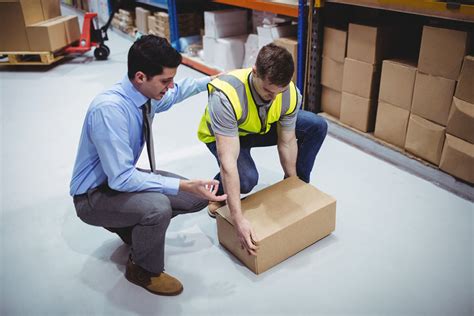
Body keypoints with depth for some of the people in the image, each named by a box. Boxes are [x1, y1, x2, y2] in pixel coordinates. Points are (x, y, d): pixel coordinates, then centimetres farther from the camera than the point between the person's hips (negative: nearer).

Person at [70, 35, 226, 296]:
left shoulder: (149, 94, -10)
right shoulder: (109, 110, -33)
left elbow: (175, 93, 17)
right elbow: (121, 178, -33)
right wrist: (183, 186, -36)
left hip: (123, 177, 8)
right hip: (95, 195, -8)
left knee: (198, 196, 2)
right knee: (158, 206, -35)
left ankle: (133, 226, 18)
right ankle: (143, 270, -5)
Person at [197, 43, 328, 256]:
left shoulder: (291, 94, -28)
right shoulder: (225, 96, -43)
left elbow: (287, 142, -13)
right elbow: (228, 163, -45)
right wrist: (238, 220, -46)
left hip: (263, 128, 4)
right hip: (221, 135, -4)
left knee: (317, 126, -12)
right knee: (247, 178, -34)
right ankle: (217, 192, 3)